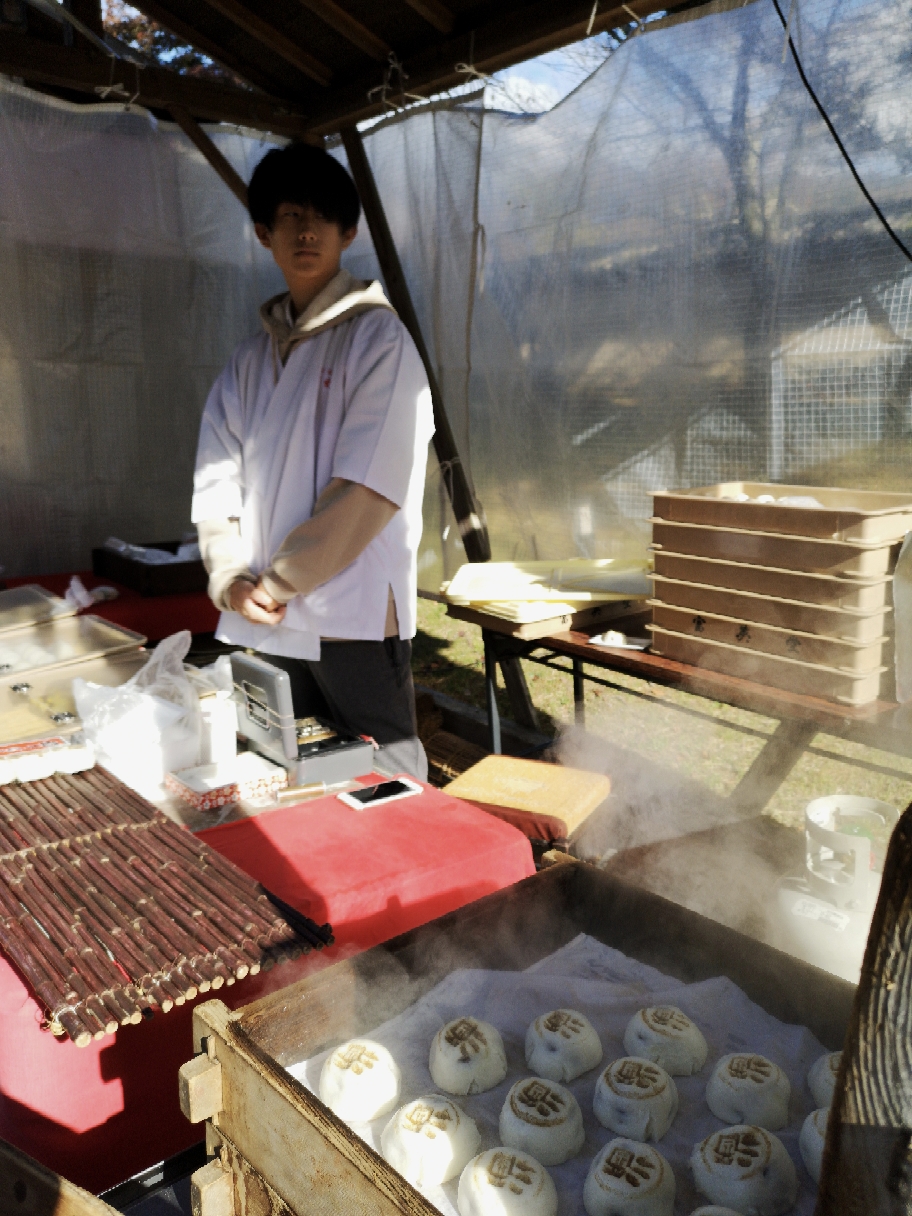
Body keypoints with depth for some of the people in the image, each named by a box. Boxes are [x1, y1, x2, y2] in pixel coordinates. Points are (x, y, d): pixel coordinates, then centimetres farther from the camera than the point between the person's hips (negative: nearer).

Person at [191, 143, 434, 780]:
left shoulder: (377, 337, -4)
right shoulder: (252, 358, 14)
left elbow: (368, 485, -13)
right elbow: (217, 481, 10)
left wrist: (278, 581, -11)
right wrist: (231, 580, -6)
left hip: (353, 618, -5)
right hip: (261, 622, 6)